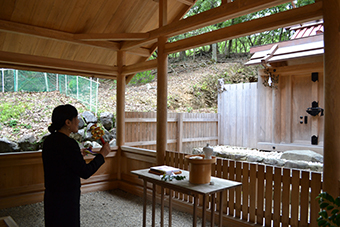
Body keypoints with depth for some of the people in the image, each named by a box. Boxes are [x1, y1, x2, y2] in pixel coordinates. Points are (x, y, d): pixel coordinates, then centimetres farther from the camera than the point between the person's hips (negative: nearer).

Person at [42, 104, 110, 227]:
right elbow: (85, 172, -21)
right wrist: (102, 154, -10)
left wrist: (78, 155, 19)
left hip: (51, 197, 9)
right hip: (65, 200, -9)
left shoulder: (49, 140, 4)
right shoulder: (68, 144, -24)